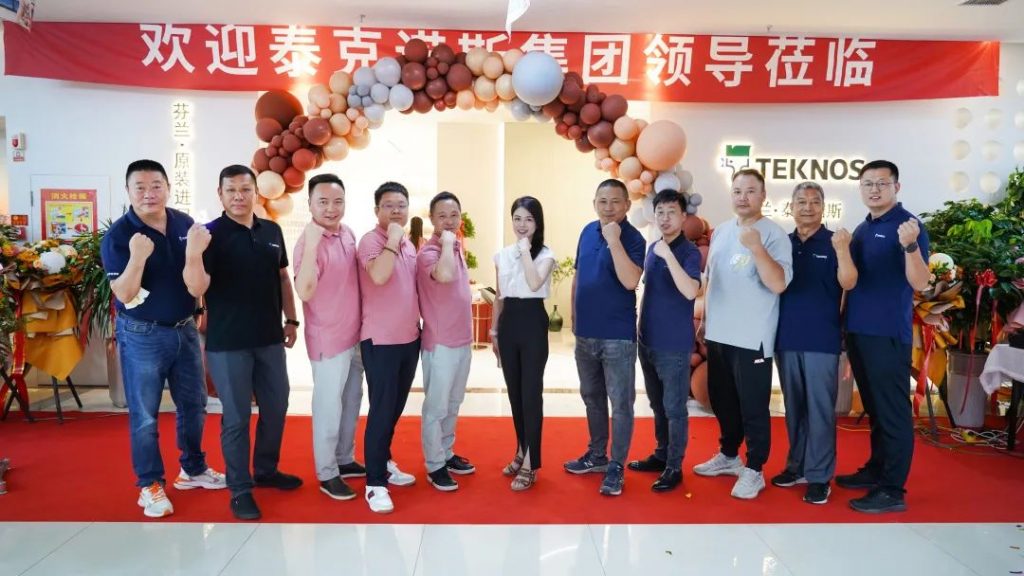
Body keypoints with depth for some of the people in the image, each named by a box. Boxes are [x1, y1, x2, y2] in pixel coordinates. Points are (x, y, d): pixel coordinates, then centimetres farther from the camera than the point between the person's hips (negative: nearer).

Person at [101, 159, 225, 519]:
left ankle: (192, 469, 35)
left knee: (193, 406, 16)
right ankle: (150, 485, 22)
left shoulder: (185, 224, 0)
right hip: (142, 336, -5)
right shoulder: (118, 235, -14)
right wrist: (138, 257, -35)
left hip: (185, 329, 5)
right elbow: (124, 295, -21)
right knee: (144, 416, 6)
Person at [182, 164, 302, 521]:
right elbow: (197, 289, -17)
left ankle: (266, 470, 36)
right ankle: (240, 489, 19)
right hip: (228, 343, -5)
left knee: (276, 407, 16)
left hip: (269, 338, 6)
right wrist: (193, 254, -34)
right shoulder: (211, 234, -10)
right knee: (236, 416, 4)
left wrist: (291, 320, 14)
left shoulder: (272, 231, 5)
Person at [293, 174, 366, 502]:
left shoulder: (348, 234, 3)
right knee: (329, 408, 4)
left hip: (355, 335, 8)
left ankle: (345, 459, 36)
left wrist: (363, 325, 13)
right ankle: (327, 474, 21)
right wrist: (311, 244, -41)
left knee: (351, 403, 19)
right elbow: (304, 292, -34)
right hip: (328, 340, -8)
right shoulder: (308, 242, -20)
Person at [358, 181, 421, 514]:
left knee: (396, 407, 17)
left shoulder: (409, 244, 12)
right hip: (380, 340, -7)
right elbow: (379, 276, -30)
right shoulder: (370, 240, -12)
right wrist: (392, 240, -24)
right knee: (381, 409, -3)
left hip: (409, 338, 8)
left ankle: (384, 463, 33)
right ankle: (375, 482, 7)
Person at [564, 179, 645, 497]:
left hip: (618, 336, -7)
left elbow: (630, 281, -28)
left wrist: (614, 240, -28)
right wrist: (574, 316, 15)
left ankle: (616, 467, 14)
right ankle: (596, 455, 34)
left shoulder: (632, 238, -12)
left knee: (620, 403, 2)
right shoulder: (588, 231, 7)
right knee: (592, 398, 18)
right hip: (585, 333, 7)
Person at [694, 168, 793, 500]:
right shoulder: (721, 231, 10)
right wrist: (704, 318, 18)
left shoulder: (773, 234, -11)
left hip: (752, 337, -7)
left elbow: (778, 284, -22)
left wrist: (756, 247, -31)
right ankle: (728, 455, 35)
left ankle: (754, 470, 14)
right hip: (718, 334, 7)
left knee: (753, 406, 1)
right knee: (721, 400, 18)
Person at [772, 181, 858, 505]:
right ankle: (797, 465, 26)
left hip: (821, 340, -4)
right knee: (793, 406, 13)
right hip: (786, 338, 4)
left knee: (820, 408, 1)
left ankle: (819, 475, 9)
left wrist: (842, 250, -33)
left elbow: (848, 283, -16)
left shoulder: (834, 242, -3)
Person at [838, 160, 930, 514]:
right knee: (873, 409, 17)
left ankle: (892, 490, 6)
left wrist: (910, 246, -34)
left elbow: (919, 283, -19)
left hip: (888, 334, -8)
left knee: (893, 411, -1)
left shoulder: (908, 226, -9)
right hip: (858, 332, 8)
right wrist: (847, 324, 8)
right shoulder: (862, 229, 13)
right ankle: (875, 470, 30)